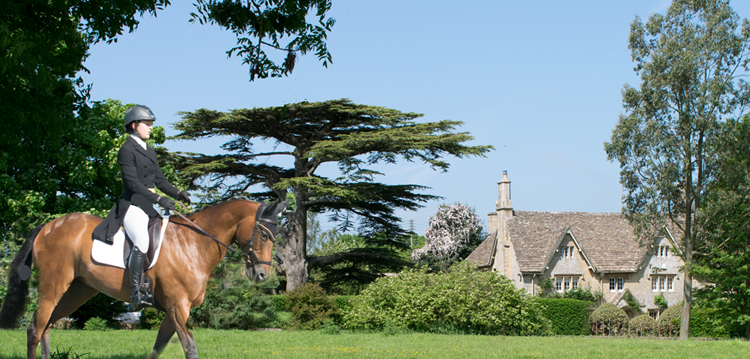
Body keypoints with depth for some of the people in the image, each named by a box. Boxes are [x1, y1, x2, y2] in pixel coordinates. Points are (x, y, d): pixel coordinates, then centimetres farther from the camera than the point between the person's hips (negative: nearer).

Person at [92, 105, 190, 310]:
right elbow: (133, 183, -16)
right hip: (132, 205, -9)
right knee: (142, 242, -31)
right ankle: (136, 294, -34)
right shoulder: (127, 150, -6)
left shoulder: (150, 152, 20)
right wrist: (159, 199, -24)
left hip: (150, 206, 9)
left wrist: (177, 194, 0)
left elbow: (159, 180, 19)